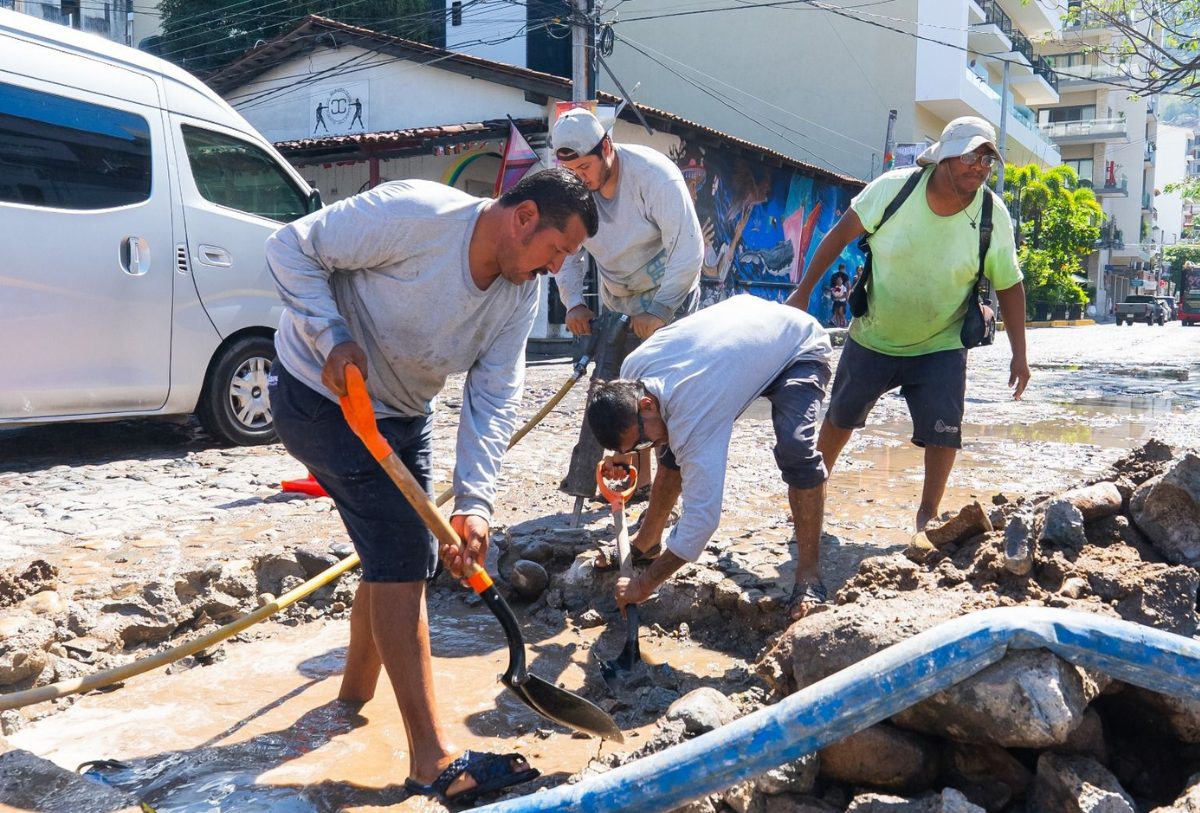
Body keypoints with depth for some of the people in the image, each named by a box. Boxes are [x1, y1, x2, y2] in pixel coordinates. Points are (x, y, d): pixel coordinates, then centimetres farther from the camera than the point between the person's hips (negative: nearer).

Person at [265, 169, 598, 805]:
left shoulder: (521, 293, -6)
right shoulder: (415, 214, -27)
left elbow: (493, 399, -11)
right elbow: (290, 248, -21)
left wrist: (474, 502, -21)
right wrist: (333, 338, -31)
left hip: (402, 413, 8)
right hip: (323, 392, -8)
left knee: (401, 555, 15)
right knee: (400, 553, -15)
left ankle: (355, 694, 39)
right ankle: (432, 762, -11)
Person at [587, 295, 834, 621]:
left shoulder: (695, 414, -42)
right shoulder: (631, 369, -19)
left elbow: (701, 517, -41)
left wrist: (644, 585, -30)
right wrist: (624, 453, -8)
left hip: (800, 347, -8)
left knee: (795, 449, -33)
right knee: (674, 445, 1)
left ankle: (809, 576, -21)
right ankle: (647, 542, 20)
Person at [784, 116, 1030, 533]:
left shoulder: (993, 216, -16)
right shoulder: (893, 188, -20)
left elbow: (1009, 286, -6)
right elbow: (841, 233, -7)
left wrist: (1019, 354, -8)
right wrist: (803, 292, -6)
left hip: (940, 347, 0)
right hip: (872, 339, 0)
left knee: (944, 429, -12)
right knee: (840, 417, 16)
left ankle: (928, 514, 9)